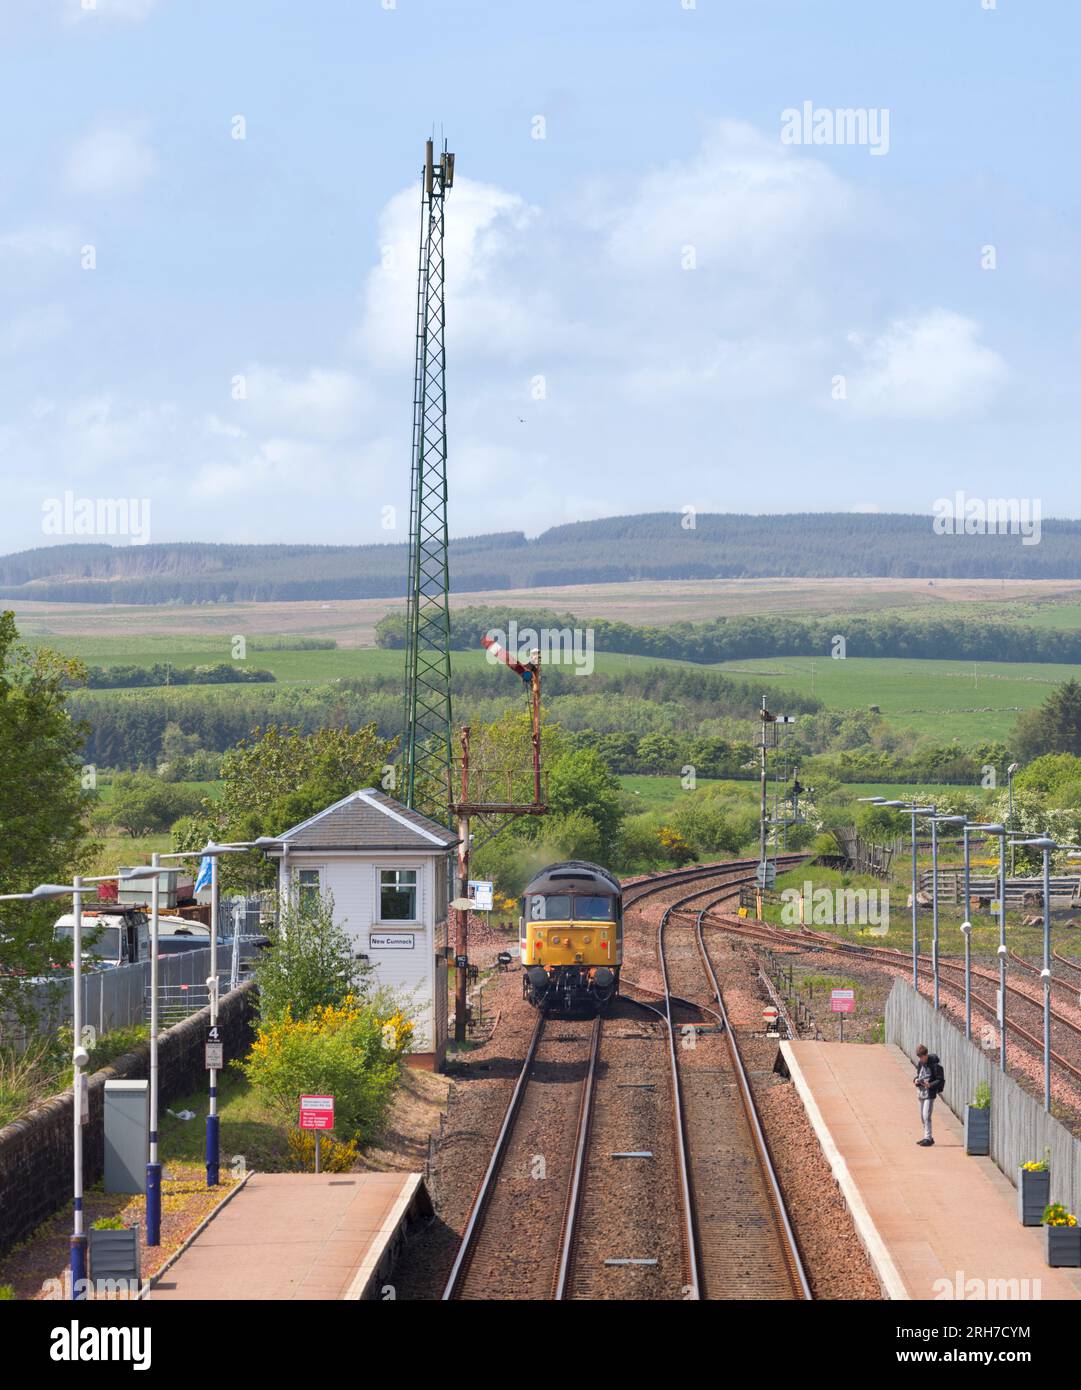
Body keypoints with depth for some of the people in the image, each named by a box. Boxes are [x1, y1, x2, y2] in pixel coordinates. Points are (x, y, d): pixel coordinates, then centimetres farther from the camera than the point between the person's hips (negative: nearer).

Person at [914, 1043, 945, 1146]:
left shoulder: (934, 1064, -15)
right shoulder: (919, 1063, 6)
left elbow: (941, 1080, -13)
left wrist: (930, 1085, -26)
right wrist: (916, 1080, -1)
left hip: (930, 1093, -8)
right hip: (921, 1092, 8)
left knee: (926, 1115, -13)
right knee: (922, 1116, 13)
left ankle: (928, 1138, -8)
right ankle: (927, 1138, 22)